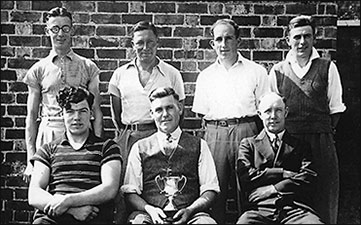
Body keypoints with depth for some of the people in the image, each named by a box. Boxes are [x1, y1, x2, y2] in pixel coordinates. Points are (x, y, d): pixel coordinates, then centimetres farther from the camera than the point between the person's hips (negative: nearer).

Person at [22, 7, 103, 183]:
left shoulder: (88, 67, 7)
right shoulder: (38, 69, 9)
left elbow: (96, 112, 6)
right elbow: (31, 116, 8)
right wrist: (30, 158, 2)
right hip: (48, 134, 1)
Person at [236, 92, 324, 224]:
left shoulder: (301, 145, 20)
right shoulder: (248, 144, 20)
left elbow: (307, 179, 5)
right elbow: (245, 175, 4)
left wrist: (271, 190, -4)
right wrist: (284, 173, 0)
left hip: (295, 208, 1)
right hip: (259, 208, 0)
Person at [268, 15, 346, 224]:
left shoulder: (327, 68, 5)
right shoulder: (277, 71, 8)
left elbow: (336, 108, 7)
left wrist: (324, 132, 0)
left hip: (321, 143, -1)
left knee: (323, 197, 4)